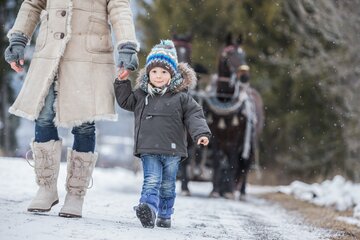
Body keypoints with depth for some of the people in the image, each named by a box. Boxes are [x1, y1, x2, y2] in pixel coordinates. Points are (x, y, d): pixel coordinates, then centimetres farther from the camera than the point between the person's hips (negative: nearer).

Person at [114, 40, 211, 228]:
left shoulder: (181, 97, 1)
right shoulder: (141, 95, 9)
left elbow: (194, 116, -2)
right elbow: (125, 101, 21)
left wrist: (201, 133, -16)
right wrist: (122, 83, 9)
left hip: (172, 150, 0)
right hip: (149, 150, 0)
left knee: (167, 185, 12)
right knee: (152, 181, -16)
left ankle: (165, 216, 24)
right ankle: (148, 208, -35)